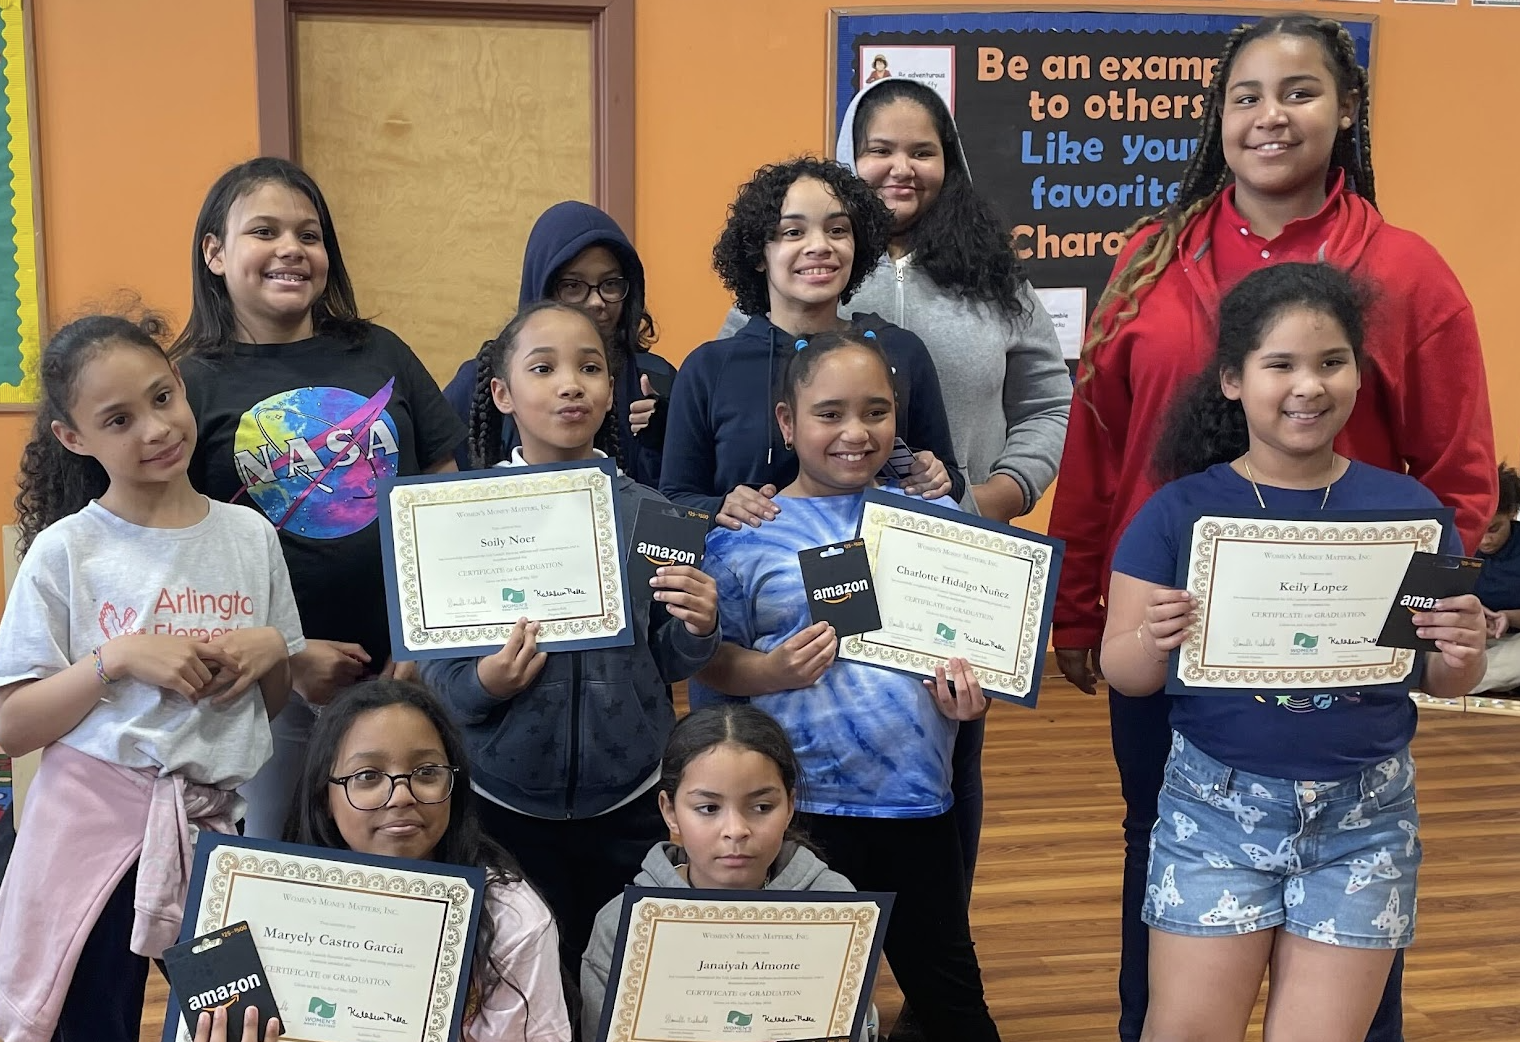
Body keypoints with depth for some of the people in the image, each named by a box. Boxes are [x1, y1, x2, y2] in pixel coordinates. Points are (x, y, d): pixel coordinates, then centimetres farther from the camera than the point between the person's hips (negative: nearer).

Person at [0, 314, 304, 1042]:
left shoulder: (251, 536, 4)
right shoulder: (63, 552, -5)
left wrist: (272, 647, -6)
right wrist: (117, 658, -17)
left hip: (217, 819, 3)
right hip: (96, 818, -3)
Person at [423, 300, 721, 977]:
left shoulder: (647, 512, -3)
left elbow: (666, 663, 4)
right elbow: (434, 669, -6)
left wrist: (697, 630, -16)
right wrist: (484, 683, -25)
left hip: (627, 802, 1)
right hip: (503, 801, -1)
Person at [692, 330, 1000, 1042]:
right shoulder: (746, 535, -3)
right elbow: (708, 661, -1)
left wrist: (971, 687, -11)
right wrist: (770, 673, -20)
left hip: (916, 799, 2)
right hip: (796, 809, -2)